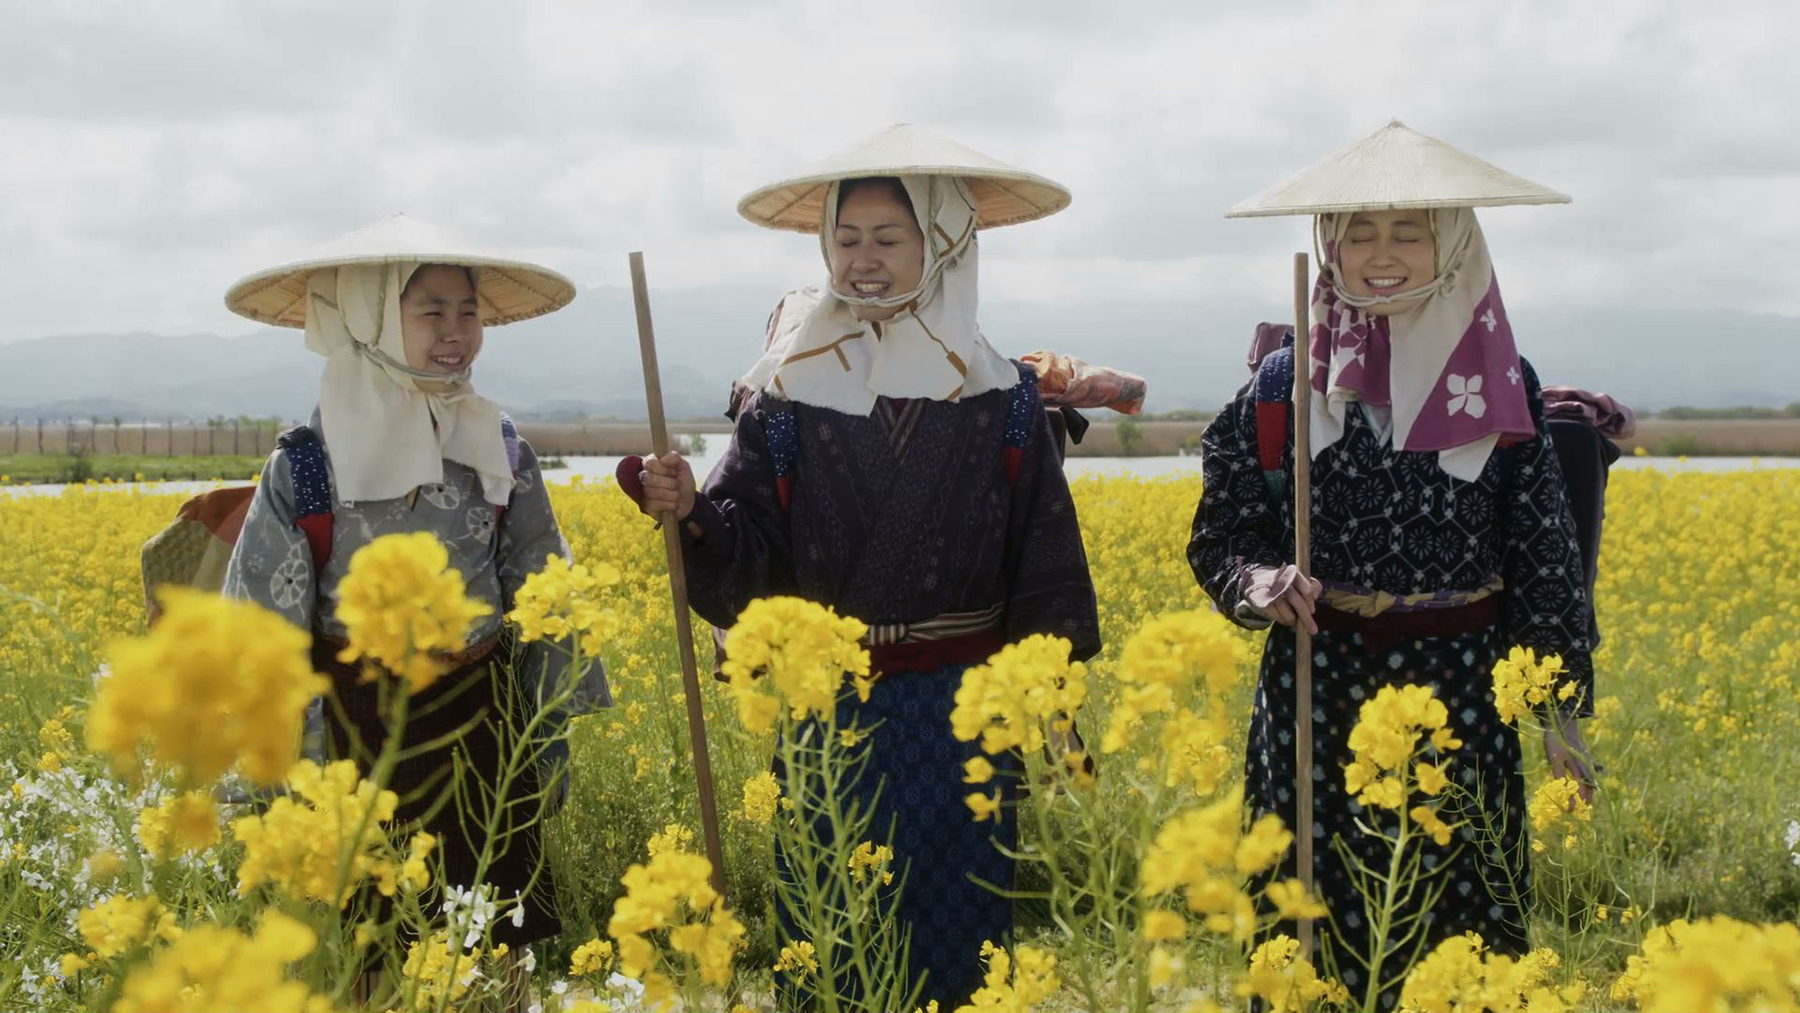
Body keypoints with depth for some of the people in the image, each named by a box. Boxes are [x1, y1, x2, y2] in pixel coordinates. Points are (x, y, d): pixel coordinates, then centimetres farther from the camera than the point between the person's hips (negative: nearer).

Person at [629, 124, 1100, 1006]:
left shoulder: (1003, 398, 0)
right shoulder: (786, 395, -1)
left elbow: (1042, 564, 3)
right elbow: (750, 547, -5)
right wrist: (690, 510, -24)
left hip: (961, 713, 0)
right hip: (828, 710, 1)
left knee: (957, 935, 8)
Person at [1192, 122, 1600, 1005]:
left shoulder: (1502, 387, 0)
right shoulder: (1283, 388, -1)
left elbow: (1543, 554, 4)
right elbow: (1220, 541, 4)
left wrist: (1561, 708, 3)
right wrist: (1261, 583, -18)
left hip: (1461, 699, 0)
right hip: (1319, 698, 0)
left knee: (1463, 933, 6)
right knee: (1317, 936, 5)